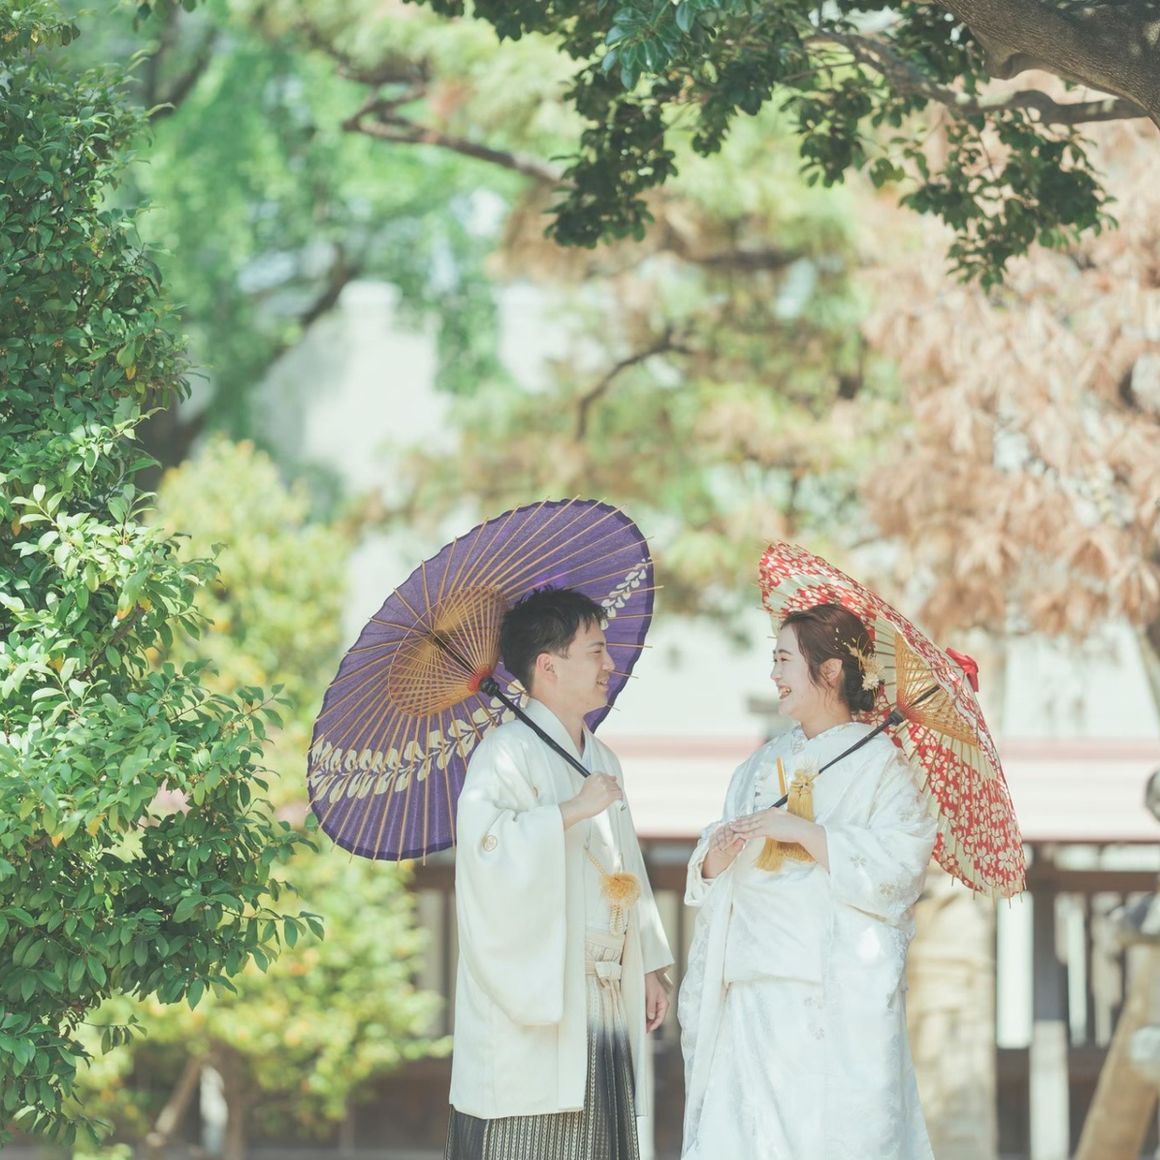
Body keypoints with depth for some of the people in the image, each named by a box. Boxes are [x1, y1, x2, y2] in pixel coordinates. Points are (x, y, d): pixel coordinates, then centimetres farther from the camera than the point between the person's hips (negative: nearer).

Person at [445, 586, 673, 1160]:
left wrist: (648, 966, 20)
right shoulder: (507, 752, -9)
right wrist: (571, 811, -23)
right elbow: (483, 839, -26)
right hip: (534, 1003, -8)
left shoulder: (601, 758, 19)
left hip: (602, 1002, 8)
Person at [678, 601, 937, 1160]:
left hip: (839, 994, -5)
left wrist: (801, 831, -17)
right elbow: (709, 872, 17)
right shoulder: (765, 762, 18)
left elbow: (898, 862, -14)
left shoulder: (881, 765, 0)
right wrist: (718, 854, -6)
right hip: (754, 985, 5)